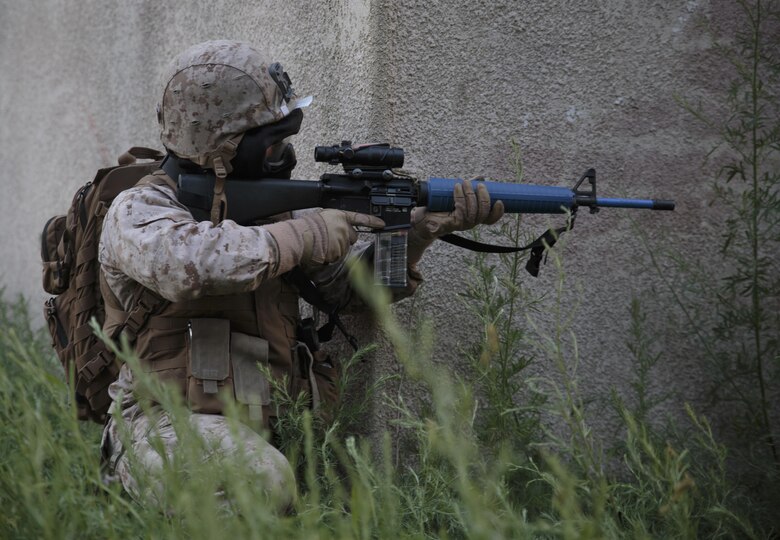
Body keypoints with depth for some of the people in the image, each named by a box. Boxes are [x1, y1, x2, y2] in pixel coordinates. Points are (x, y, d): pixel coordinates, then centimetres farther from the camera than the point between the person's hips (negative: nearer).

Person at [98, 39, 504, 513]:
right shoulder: (139, 210, -8)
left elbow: (351, 281, 11)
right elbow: (194, 262, -32)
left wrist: (422, 227, -5)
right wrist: (306, 234, -22)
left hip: (263, 428, 6)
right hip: (170, 429, -6)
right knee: (261, 482, -34)